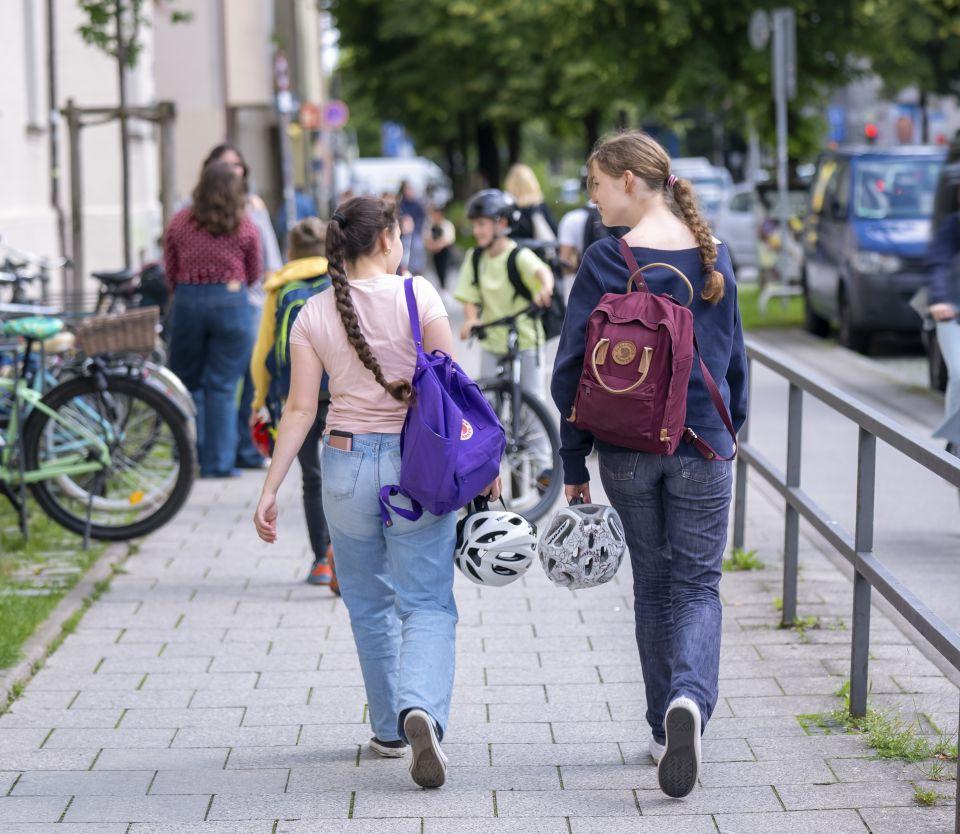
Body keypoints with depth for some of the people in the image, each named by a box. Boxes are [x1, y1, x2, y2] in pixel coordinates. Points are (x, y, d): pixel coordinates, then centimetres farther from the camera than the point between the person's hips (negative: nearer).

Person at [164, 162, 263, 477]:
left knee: (188, 381, 14)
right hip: (231, 302, -1)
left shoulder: (179, 223, 2)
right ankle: (218, 462, 3)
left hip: (187, 301, 1)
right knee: (222, 387, 3)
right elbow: (254, 274, 8)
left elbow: (170, 272, 7)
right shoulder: (245, 227, -2)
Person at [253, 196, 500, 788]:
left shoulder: (314, 315, 1)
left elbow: (300, 410, -2)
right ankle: (421, 710, -25)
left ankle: (390, 729, 26)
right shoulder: (416, 294, -5)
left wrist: (270, 490, 2)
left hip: (347, 463, 2)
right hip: (417, 464, -2)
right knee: (428, 605, 0)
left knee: (369, 604, 18)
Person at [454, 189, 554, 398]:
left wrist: (546, 288, -57)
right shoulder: (474, 259, 1)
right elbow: (469, 299, -1)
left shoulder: (519, 255, -13)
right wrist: (471, 319, -24)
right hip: (492, 341, 4)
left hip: (525, 340, -4)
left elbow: (541, 270, -33)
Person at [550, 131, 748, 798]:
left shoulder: (607, 261, -9)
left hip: (627, 447, -1)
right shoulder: (714, 256, 1)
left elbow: (574, 368, -8)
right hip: (703, 444, 1)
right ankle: (690, 700, -21)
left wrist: (574, 465, -1)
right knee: (698, 586, 5)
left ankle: (666, 728, 20)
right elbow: (734, 355, 9)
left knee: (653, 585, 15)